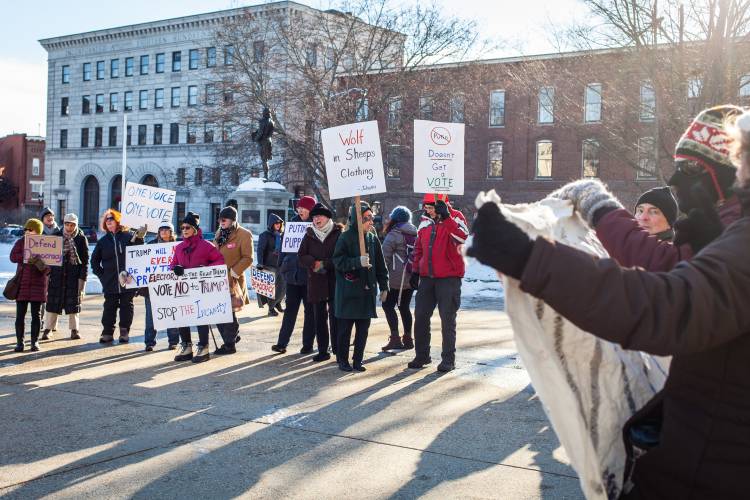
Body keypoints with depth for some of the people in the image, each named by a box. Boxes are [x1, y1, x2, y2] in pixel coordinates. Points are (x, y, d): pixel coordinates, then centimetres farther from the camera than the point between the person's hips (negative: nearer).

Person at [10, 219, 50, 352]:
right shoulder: (20, 242, 6)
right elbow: (13, 257, -8)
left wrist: (44, 267, -20)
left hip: (38, 283, -1)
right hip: (22, 282, 1)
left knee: (36, 314, 4)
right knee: (20, 313, 1)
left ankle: (34, 342, 12)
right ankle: (19, 342, 8)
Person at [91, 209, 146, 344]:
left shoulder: (129, 236, 1)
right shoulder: (103, 241, 9)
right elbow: (94, 260, 16)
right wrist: (101, 274, 7)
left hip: (128, 281, -2)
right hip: (110, 282, 2)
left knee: (127, 306, 5)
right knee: (109, 307, 4)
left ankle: (125, 332, 13)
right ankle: (107, 332, 9)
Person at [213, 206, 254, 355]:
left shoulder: (244, 235, -6)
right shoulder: (219, 233, 16)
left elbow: (247, 258, -10)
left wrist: (233, 272, -15)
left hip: (232, 280, -7)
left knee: (228, 312, -4)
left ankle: (230, 345, 7)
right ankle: (232, 335, 25)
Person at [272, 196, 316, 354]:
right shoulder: (294, 222, 7)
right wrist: (282, 265, 3)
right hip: (293, 274, 3)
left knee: (310, 310, 7)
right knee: (290, 308, 4)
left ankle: (307, 344, 14)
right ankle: (282, 343, 4)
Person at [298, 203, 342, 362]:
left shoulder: (339, 233, -1)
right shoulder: (309, 235, 11)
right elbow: (301, 256, 5)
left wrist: (325, 264, -15)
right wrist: (314, 263, -12)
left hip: (335, 282, -4)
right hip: (316, 282, 4)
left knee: (335, 316, -2)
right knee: (319, 317, 7)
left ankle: (338, 348, 7)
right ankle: (322, 350, 14)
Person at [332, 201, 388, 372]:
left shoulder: (373, 239, 9)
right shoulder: (345, 237, -6)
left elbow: (380, 264, 13)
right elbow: (338, 261, -13)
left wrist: (384, 286, 10)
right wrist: (358, 262, -25)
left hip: (367, 290, 5)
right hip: (348, 289, -5)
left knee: (363, 328, 7)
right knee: (345, 327, 3)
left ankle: (358, 360, 18)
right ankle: (343, 360, 14)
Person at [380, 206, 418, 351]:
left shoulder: (393, 235, -9)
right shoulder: (415, 234, 12)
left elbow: (385, 257, -11)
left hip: (397, 278, -7)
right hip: (412, 278, 7)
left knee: (388, 305, -2)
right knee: (404, 306, 15)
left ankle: (395, 338, -11)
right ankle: (408, 338, 17)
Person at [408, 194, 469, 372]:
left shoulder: (455, 217, -6)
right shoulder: (425, 221, 11)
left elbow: (462, 237, -27)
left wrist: (446, 217, -32)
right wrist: (416, 271, 15)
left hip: (449, 277, -6)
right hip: (427, 277, 6)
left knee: (448, 319, 2)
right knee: (420, 316, 8)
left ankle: (448, 358, 11)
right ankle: (422, 355, 21)